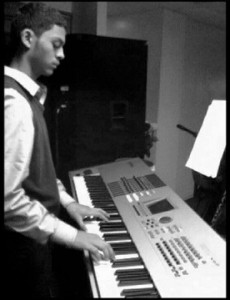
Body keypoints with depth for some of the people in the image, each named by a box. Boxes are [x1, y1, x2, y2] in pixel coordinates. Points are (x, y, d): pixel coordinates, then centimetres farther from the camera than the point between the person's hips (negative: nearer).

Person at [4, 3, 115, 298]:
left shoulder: (25, 94, 8)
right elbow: (8, 197, -30)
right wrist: (70, 235, -24)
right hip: (23, 242, -9)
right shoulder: (14, 101, -25)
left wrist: (66, 200, 8)